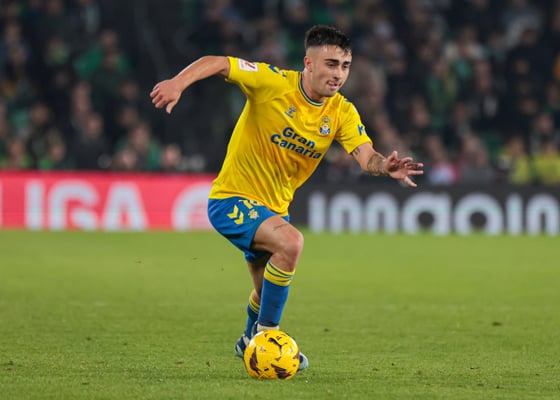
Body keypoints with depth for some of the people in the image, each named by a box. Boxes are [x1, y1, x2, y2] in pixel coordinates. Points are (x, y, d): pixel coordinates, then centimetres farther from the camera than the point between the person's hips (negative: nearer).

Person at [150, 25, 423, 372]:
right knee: (290, 241, -33)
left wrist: (385, 167, -42)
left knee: (269, 297, 22)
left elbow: (366, 157, -18)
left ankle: (250, 343, 56)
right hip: (232, 199, -7)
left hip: (274, 209, 7)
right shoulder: (273, 83, -19)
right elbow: (215, 63, -21)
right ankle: (265, 333, -16)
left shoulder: (342, 112, -6)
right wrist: (178, 82, -40)